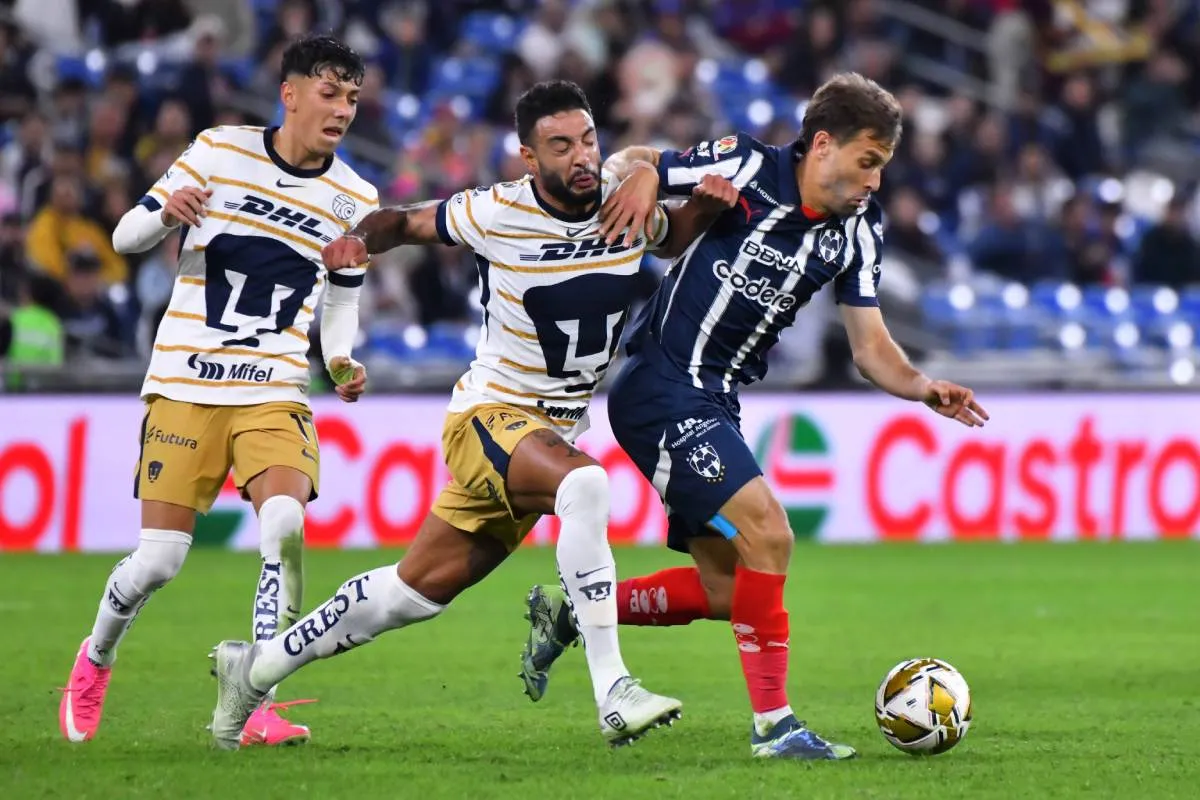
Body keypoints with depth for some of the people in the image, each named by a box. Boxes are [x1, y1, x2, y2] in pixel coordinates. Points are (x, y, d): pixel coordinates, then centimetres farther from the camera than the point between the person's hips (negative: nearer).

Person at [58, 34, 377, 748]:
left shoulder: (354, 199, 5)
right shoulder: (218, 151, 0)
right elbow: (128, 236, 5)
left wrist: (344, 361, -3)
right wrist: (165, 212, -19)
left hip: (276, 393, 1)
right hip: (186, 386, -1)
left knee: (286, 522, -26)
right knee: (159, 560, -5)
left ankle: (260, 706, -18)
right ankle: (96, 658, 27)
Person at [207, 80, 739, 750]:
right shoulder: (498, 214, -15)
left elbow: (674, 240, 18)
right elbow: (405, 222, 2)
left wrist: (704, 208, -4)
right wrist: (360, 239, -20)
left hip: (558, 430, 5)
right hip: (490, 414, -5)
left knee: (420, 589, 10)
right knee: (584, 484, -37)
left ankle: (257, 668, 27)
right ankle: (613, 694, -37)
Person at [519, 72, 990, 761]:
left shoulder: (859, 231, 3)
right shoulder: (745, 169, -13)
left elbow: (871, 348, 4)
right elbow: (631, 161, 0)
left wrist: (924, 388, -15)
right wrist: (641, 178, -23)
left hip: (715, 405, 8)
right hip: (661, 388, -8)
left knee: (726, 591, 11)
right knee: (767, 532, -21)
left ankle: (569, 612, 29)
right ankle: (774, 723, -13)